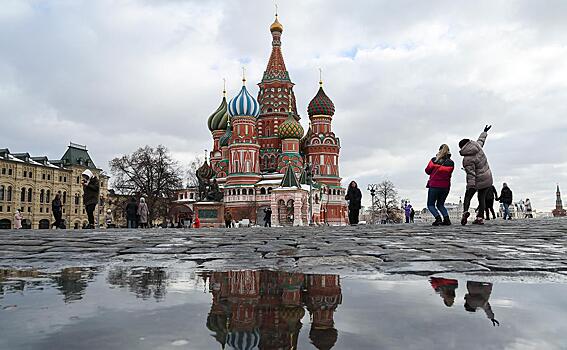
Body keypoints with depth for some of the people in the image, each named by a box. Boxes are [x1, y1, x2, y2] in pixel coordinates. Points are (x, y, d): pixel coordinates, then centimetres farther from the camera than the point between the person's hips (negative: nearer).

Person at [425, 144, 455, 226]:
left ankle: (438, 217, -14)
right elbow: (449, 174, 10)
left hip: (434, 186, -4)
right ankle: (446, 218, -1)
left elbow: (427, 171, 2)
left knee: (430, 204, 9)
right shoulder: (451, 163, -1)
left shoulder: (434, 160, -9)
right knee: (440, 205, 20)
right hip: (446, 186, 4)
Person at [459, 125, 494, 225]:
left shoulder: (467, 159, -20)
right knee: (482, 198, 10)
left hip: (477, 181, -6)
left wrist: (471, 186, -27)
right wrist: (485, 132, 40)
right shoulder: (477, 146, -3)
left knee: (467, 197, 4)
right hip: (487, 179, 6)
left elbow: (471, 174, -25)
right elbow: (481, 139, 20)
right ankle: (480, 218, 7)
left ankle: (465, 211, -19)